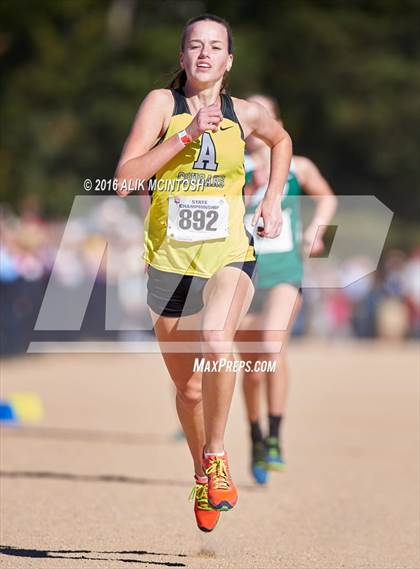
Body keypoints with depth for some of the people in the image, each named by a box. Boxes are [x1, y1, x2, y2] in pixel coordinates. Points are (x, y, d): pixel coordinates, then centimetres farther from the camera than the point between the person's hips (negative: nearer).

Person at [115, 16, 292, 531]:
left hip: (229, 256, 0)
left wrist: (273, 199, 17)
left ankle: (216, 455, -14)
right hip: (170, 259, 1)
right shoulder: (162, 103, -2)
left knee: (216, 342, -32)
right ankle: (201, 474, 38)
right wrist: (187, 134, -19)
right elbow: (124, 180, -13)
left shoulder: (245, 114, 5)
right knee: (188, 388, 11)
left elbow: (281, 139, 30)